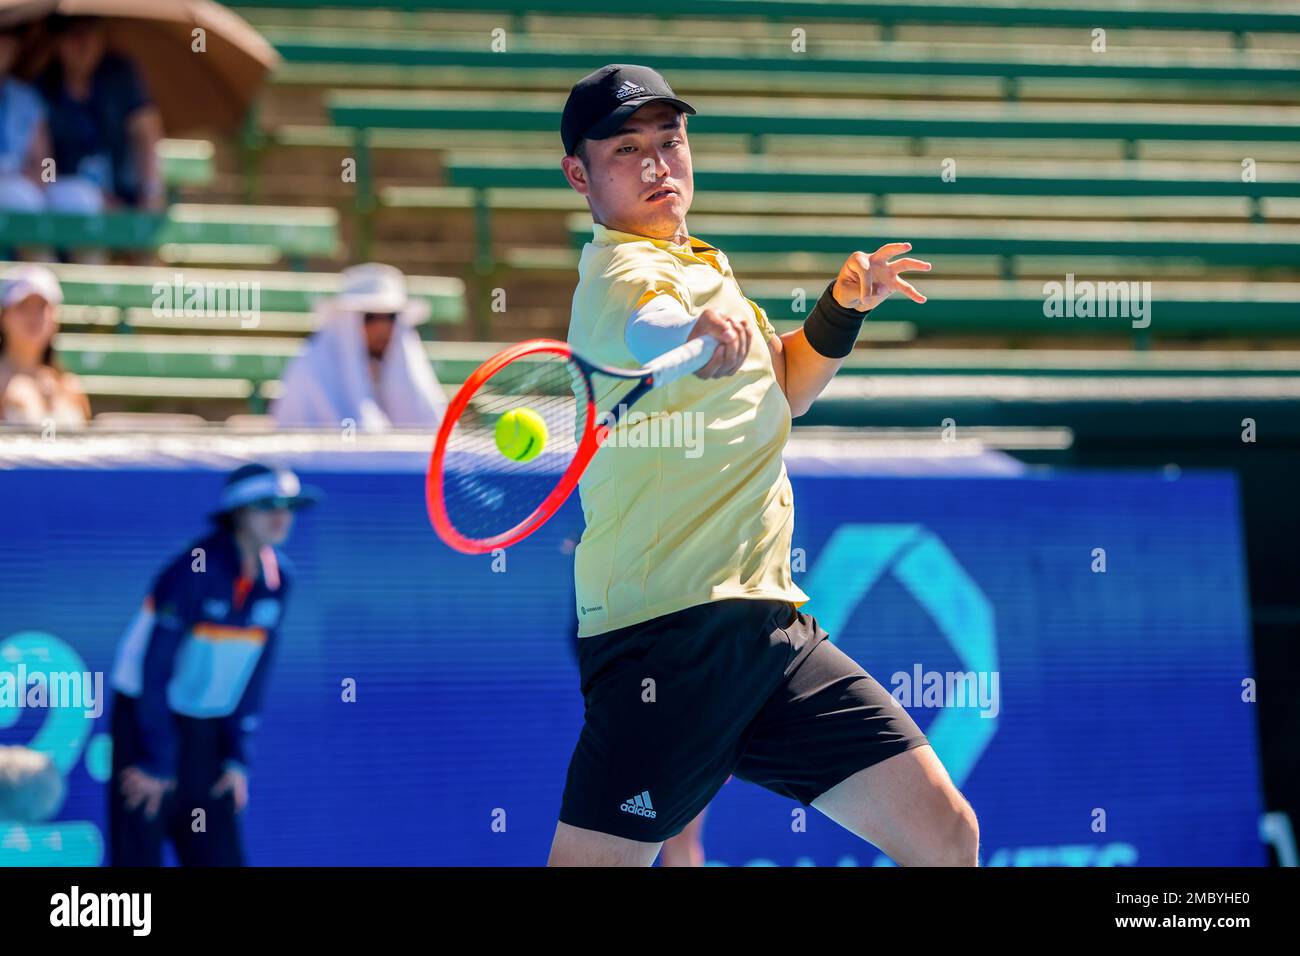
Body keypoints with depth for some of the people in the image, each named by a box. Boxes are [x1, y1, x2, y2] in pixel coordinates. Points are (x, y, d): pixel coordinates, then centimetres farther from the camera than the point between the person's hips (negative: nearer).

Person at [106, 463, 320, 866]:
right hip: (145, 722, -6)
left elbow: (253, 674, 7)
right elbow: (154, 668, -18)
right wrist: (157, 763, -17)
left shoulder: (278, 578, 1)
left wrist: (238, 758, 3)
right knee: (138, 856, -7)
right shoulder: (192, 573, -20)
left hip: (209, 735, 6)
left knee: (222, 857, 2)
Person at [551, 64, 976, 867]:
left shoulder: (701, 263, 20)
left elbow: (783, 387, 34)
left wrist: (844, 307, 16)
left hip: (770, 621, 9)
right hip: (670, 631, -9)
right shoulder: (623, 268, -9)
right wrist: (689, 333, -58)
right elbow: (645, 324, -35)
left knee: (947, 834, 2)